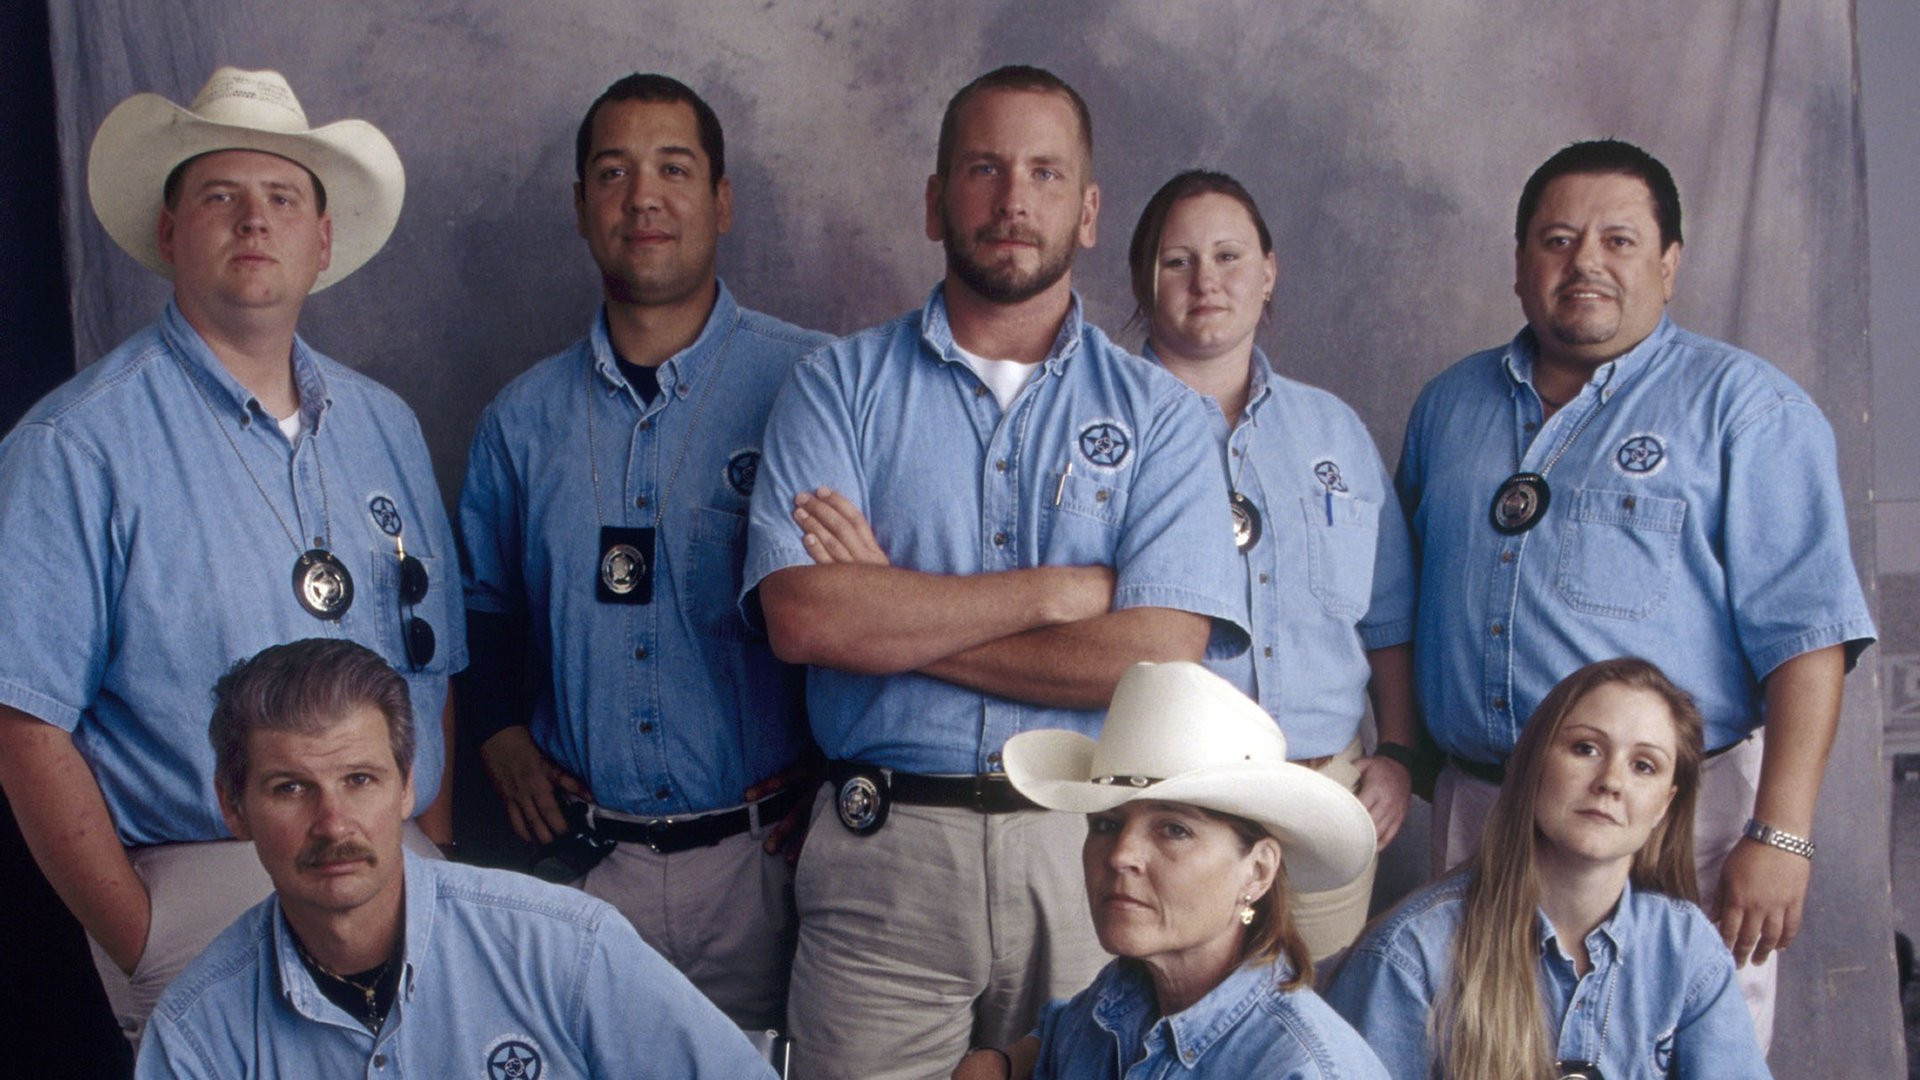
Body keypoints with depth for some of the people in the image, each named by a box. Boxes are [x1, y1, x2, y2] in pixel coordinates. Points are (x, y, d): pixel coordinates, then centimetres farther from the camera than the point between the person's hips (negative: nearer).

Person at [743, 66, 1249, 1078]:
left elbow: (1157, 655, -10)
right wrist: (1063, 589, -10)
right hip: (880, 853, 0)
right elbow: (802, 616, -11)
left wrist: (895, 619, -9)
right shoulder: (840, 385, 5)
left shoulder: (1157, 413, 5)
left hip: (1089, 854, 1)